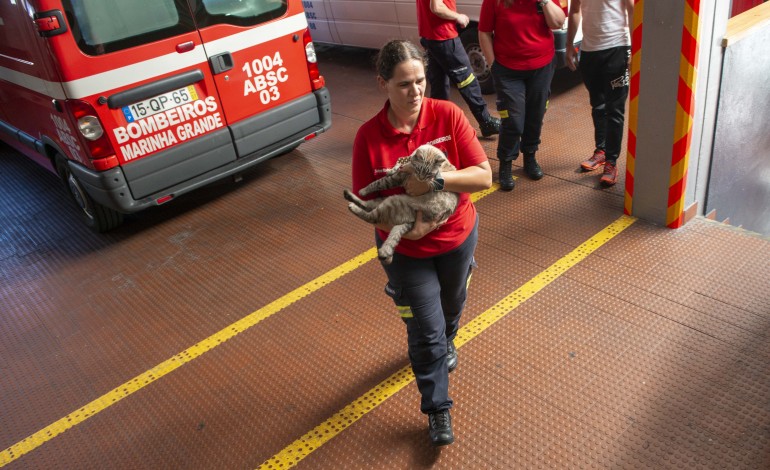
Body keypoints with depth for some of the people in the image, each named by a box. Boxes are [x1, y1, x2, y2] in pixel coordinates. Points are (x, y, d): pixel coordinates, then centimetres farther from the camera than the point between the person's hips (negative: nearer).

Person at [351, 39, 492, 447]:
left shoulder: (448, 115, -17)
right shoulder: (369, 136, -18)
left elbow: (484, 176, -19)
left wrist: (435, 180, -33)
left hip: (458, 236, 2)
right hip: (406, 249, -2)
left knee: (452, 305, 28)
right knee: (426, 330, 5)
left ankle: (446, 342, 63)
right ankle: (437, 410, 27)